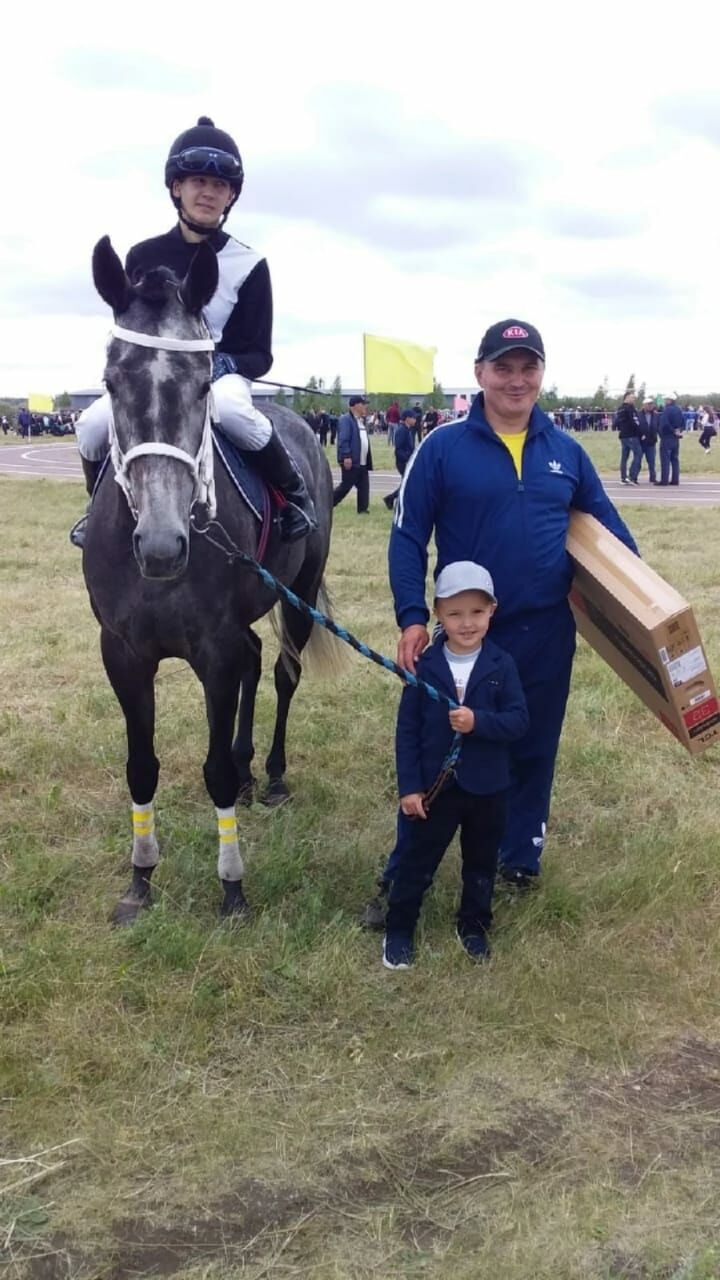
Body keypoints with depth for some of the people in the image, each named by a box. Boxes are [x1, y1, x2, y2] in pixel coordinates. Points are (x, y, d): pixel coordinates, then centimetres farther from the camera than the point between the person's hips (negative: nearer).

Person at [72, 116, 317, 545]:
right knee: (93, 425, -25)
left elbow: (260, 355, -3)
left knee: (231, 410, -40)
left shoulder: (248, 265, -4)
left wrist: (219, 364, -23)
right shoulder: (144, 256, 3)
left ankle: (295, 493, -15)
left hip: (221, 375, -3)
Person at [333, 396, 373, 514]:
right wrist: (346, 456, -27)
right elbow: (343, 440, -21)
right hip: (351, 461, -9)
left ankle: (363, 509, 11)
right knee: (345, 486, -2)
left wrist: (368, 460, 18)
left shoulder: (361, 420, 17)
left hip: (362, 462, 9)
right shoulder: (346, 419, -13)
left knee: (364, 486, 6)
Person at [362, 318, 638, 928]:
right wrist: (412, 617, -15)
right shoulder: (443, 447, -7)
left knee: (535, 752, 16)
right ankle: (402, 878, 18)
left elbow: (606, 526, 13)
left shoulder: (566, 451, 3)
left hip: (548, 635, 3)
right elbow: (408, 537, -6)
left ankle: (521, 861, 35)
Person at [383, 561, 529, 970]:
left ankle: (474, 927, 37)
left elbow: (519, 720, -13)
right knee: (417, 861, 10)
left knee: (481, 864, 17)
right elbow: (407, 730, -6)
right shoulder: (426, 666, -9)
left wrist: (478, 721, -30)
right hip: (435, 785, -1)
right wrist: (409, 787, -9)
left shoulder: (502, 666, -8)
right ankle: (399, 930, 25)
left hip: (488, 788, 1)